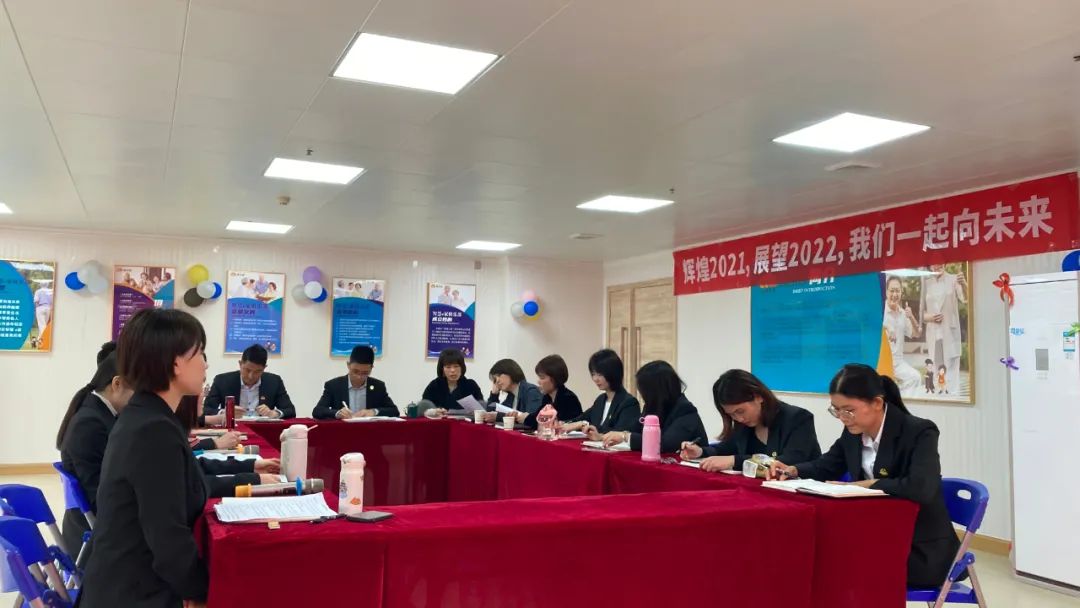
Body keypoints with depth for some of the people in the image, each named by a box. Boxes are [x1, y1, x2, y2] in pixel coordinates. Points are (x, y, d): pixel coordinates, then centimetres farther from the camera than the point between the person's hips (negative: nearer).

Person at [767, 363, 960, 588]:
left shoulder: (920, 433, -19)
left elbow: (922, 488, -35)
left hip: (921, 549, -6)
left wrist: (869, 484, -22)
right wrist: (792, 470, -4)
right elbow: (828, 466, 16)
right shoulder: (853, 432, 0)